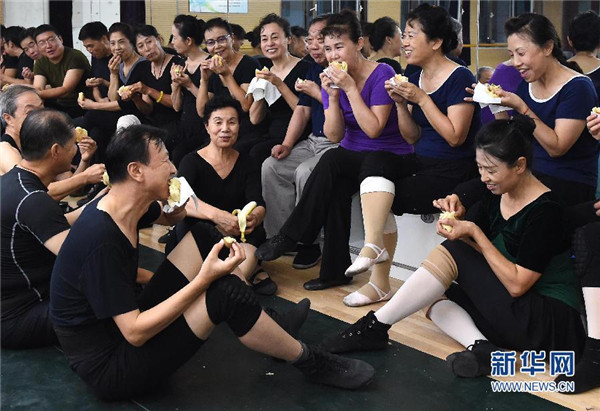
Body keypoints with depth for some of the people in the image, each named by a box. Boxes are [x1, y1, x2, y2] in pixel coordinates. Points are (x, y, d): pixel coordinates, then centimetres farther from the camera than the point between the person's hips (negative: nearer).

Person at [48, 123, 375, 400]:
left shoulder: (124, 206, -3)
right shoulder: (102, 241, -29)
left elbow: (174, 214, 20)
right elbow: (135, 333, -27)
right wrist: (204, 279, -27)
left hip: (123, 327, 9)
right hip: (107, 370, -9)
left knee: (203, 237, 4)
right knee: (225, 292, -24)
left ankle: (267, 326, 9)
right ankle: (311, 363, -1)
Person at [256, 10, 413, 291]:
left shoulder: (382, 75, -13)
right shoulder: (332, 78, 3)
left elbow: (373, 129, -21)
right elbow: (334, 136, -3)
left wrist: (350, 88, -24)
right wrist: (332, 96, -17)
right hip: (351, 157, 5)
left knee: (331, 161, -31)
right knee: (337, 185, -30)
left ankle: (290, 236, -20)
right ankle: (335, 269, -21)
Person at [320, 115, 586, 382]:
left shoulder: (545, 211, -20)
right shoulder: (497, 194, 3)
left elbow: (517, 284, -22)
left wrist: (474, 232, -21)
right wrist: (457, 218, -12)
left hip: (552, 320, -9)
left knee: (453, 252, -17)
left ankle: (375, 327, -12)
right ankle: (480, 348, -21)